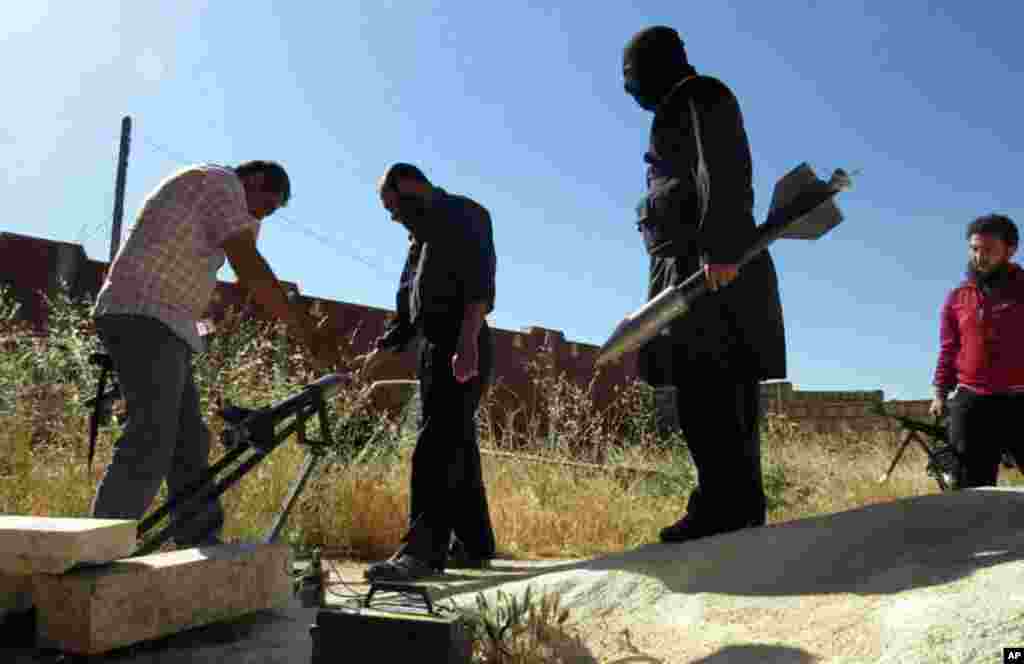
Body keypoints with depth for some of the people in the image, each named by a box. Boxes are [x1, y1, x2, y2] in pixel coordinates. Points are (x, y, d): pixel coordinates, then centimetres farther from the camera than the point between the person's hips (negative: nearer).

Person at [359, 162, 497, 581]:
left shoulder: (461, 215, 0)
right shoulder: (424, 236, 28)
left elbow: (480, 283, -17)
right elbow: (410, 314, 27)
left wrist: (467, 341, -28)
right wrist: (378, 355, 20)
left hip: (461, 350, -10)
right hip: (436, 351, 10)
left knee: (437, 446, -17)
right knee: (457, 448, 9)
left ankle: (423, 549, -21)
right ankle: (475, 546, 16)